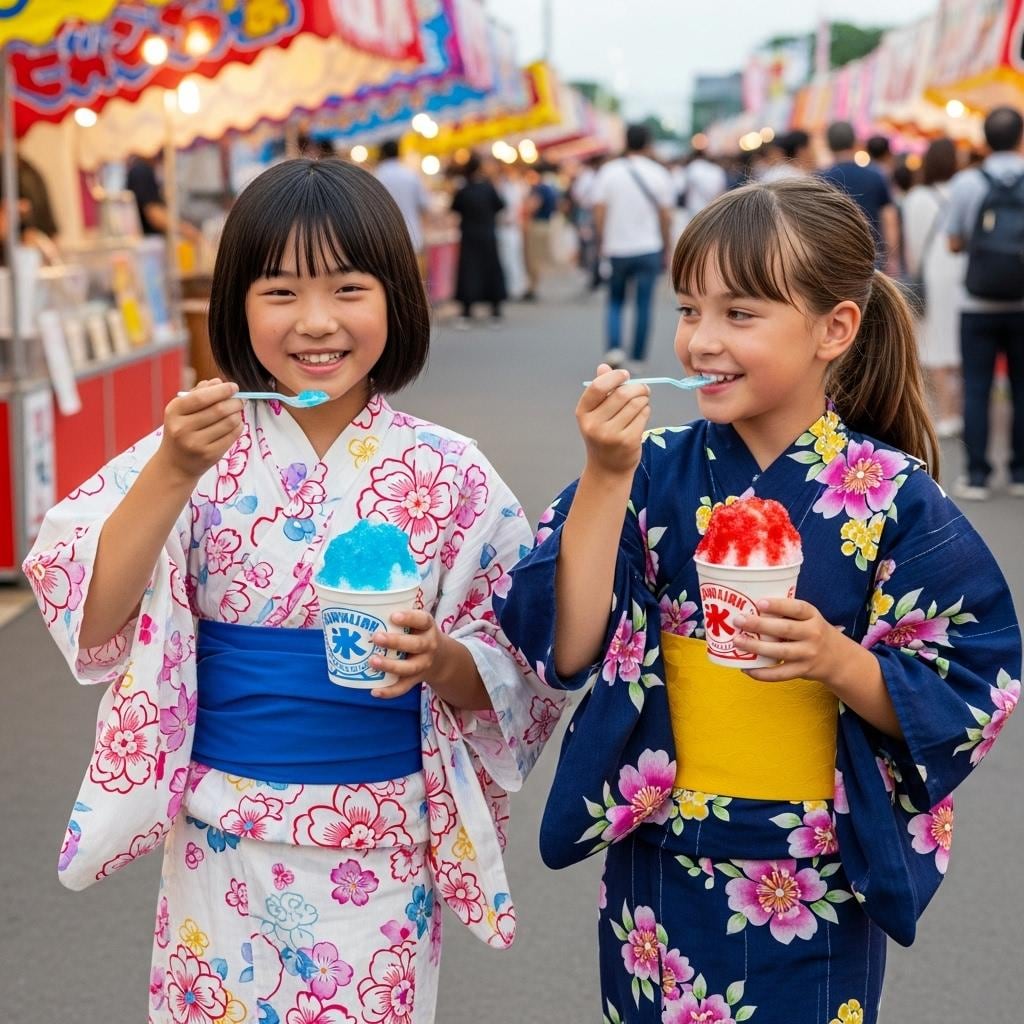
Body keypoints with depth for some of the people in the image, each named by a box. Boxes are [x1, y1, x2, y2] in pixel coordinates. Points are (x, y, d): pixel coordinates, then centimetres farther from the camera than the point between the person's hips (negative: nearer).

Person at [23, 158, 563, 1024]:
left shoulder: (445, 472, -6)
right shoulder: (198, 449, -6)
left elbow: (510, 670, -2)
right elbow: (90, 619, -15)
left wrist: (437, 659, -22)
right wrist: (173, 473, -26)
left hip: (383, 850, 0)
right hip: (226, 845, 0)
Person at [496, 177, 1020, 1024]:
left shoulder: (893, 499, -11)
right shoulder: (657, 472, -5)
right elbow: (567, 649, -12)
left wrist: (834, 659, -26)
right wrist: (606, 476, -20)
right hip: (657, 875, 2)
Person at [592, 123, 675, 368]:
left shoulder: (608, 171, -2)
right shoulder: (658, 174, -1)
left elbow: (599, 214, -6)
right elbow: (666, 216, -2)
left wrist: (602, 244, 5)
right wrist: (666, 249, 7)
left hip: (616, 249, 1)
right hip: (648, 249, -1)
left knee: (615, 302, 14)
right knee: (643, 305, 5)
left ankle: (614, 347, -4)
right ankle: (638, 357, 6)